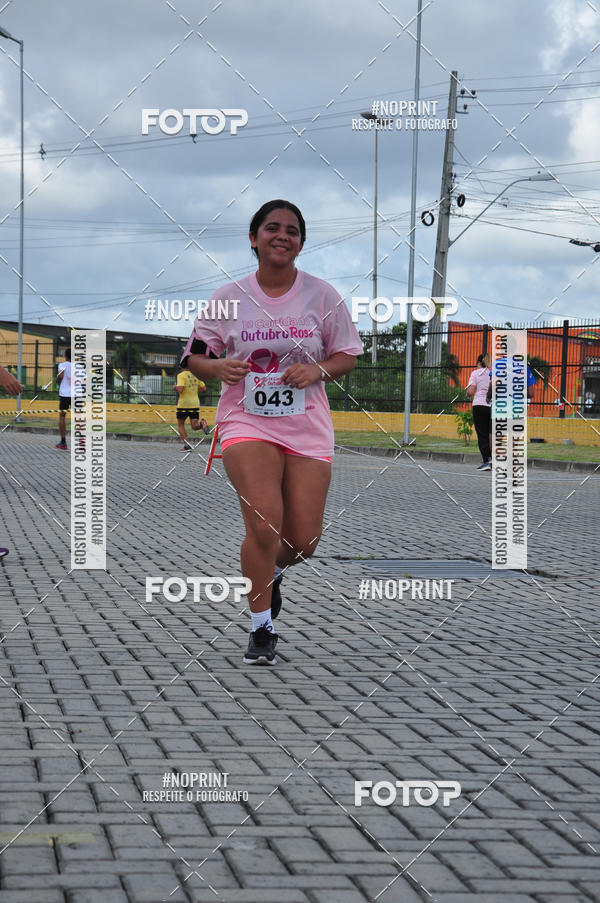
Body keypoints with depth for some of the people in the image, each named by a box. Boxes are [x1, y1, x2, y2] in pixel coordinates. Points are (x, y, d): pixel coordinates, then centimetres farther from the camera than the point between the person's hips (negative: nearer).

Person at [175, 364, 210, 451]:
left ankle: (186, 445, 1)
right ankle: (201, 423, -27)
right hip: (195, 404, 4)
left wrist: (175, 387, 2)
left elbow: (180, 389, -20)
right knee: (194, 426, 6)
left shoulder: (181, 375, -9)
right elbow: (203, 388, 10)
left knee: (180, 425, 12)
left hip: (183, 404, -4)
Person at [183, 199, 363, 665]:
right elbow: (196, 356, 7)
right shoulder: (230, 297, -1)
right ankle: (261, 628, -5)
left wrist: (319, 370, -14)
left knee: (302, 542, 1)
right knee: (264, 525, -22)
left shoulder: (322, 295, 0)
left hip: (307, 428, 2)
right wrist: (219, 367, -15)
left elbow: (348, 356, 7)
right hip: (246, 421, -2)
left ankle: (272, 570, 40)